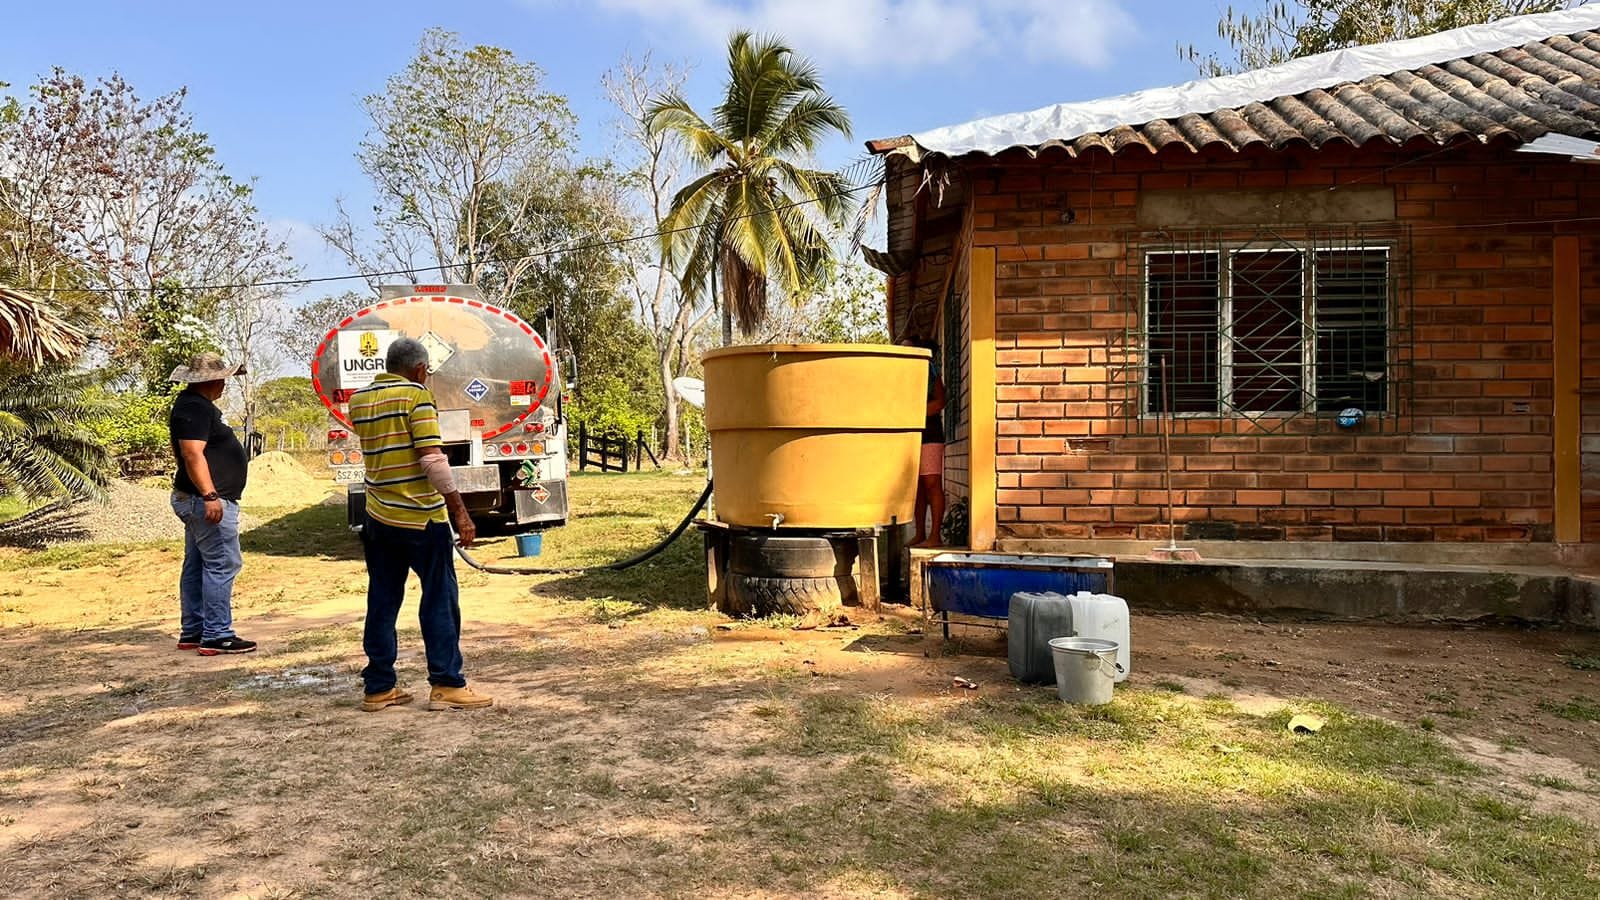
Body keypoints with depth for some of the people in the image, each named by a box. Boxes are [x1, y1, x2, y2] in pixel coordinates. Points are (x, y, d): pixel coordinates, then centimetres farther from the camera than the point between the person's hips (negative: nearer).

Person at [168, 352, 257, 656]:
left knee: (196, 566, 13)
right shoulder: (194, 408, -17)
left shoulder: (196, 404, 17)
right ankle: (217, 636, -8)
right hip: (208, 500, -11)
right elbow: (193, 453, -27)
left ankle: (192, 632, 19)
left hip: (196, 501, 11)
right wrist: (209, 496, -31)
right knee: (222, 565, -9)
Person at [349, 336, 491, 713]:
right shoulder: (416, 395, -10)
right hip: (421, 517, -7)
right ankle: (446, 685, 2)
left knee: (382, 602, 11)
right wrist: (460, 511, -15)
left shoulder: (358, 400, 10)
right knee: (440, 600, 1)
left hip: (378, 516, 7)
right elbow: (432, 459, -17)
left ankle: (378, 687, 15)